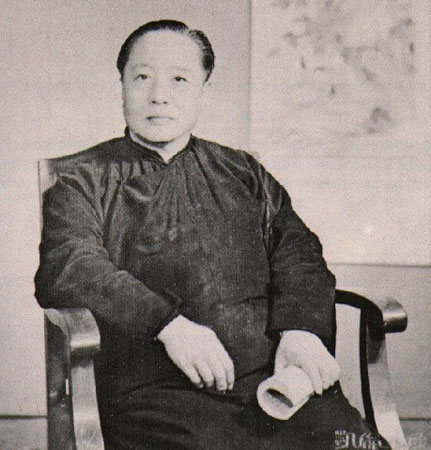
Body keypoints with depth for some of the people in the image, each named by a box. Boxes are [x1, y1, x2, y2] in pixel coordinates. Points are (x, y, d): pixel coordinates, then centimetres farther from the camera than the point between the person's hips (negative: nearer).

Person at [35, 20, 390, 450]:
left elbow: (296, 250, 15)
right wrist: (168, 323, -18)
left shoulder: (242, 173, 24)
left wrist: (301, 329, -6)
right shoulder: (84, 181, 12)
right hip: (154, 390, -3)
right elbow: (65, 270, -4)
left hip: (271, 376, 3)